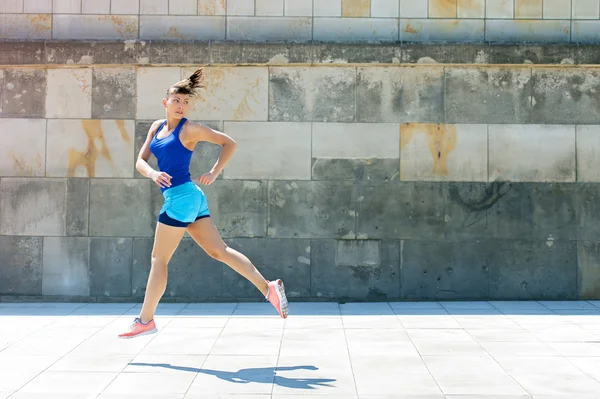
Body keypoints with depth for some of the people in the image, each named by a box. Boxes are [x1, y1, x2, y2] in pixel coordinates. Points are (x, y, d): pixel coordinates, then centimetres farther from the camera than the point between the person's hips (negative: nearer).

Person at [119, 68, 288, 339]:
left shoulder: (189, 129, -6)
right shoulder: (157, 127, 14)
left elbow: (229, 143, -3)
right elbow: (140, 161, 9)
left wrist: (214, 173, -11)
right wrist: (152, 173, -12)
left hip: (181, 196, -8)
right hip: (190, 199, 8)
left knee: (158, 259, 0)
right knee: (219, 251, 6)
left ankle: (145, 320, 10)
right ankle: (268, 288, 5)